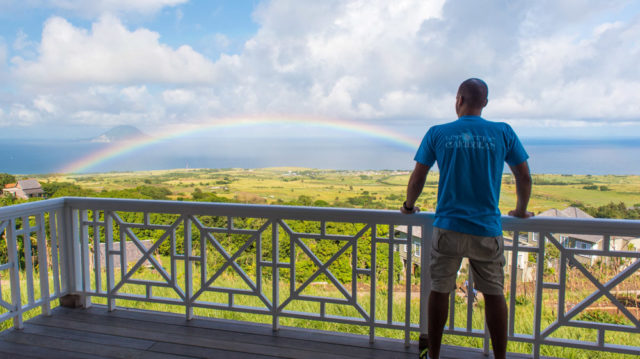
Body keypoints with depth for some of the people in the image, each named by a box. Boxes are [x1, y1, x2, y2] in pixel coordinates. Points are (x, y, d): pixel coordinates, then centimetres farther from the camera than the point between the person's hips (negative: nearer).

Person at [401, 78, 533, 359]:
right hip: (487, 230, 1)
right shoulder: (503, 133, 3)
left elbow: (417, 179, 2)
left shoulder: (437, 133, 1)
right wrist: (521, 211, 25)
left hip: (447, 228, 0)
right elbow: (524, 177, 9)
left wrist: (409, 206, 20)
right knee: (494, 295, 12)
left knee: (439, 291, 11)